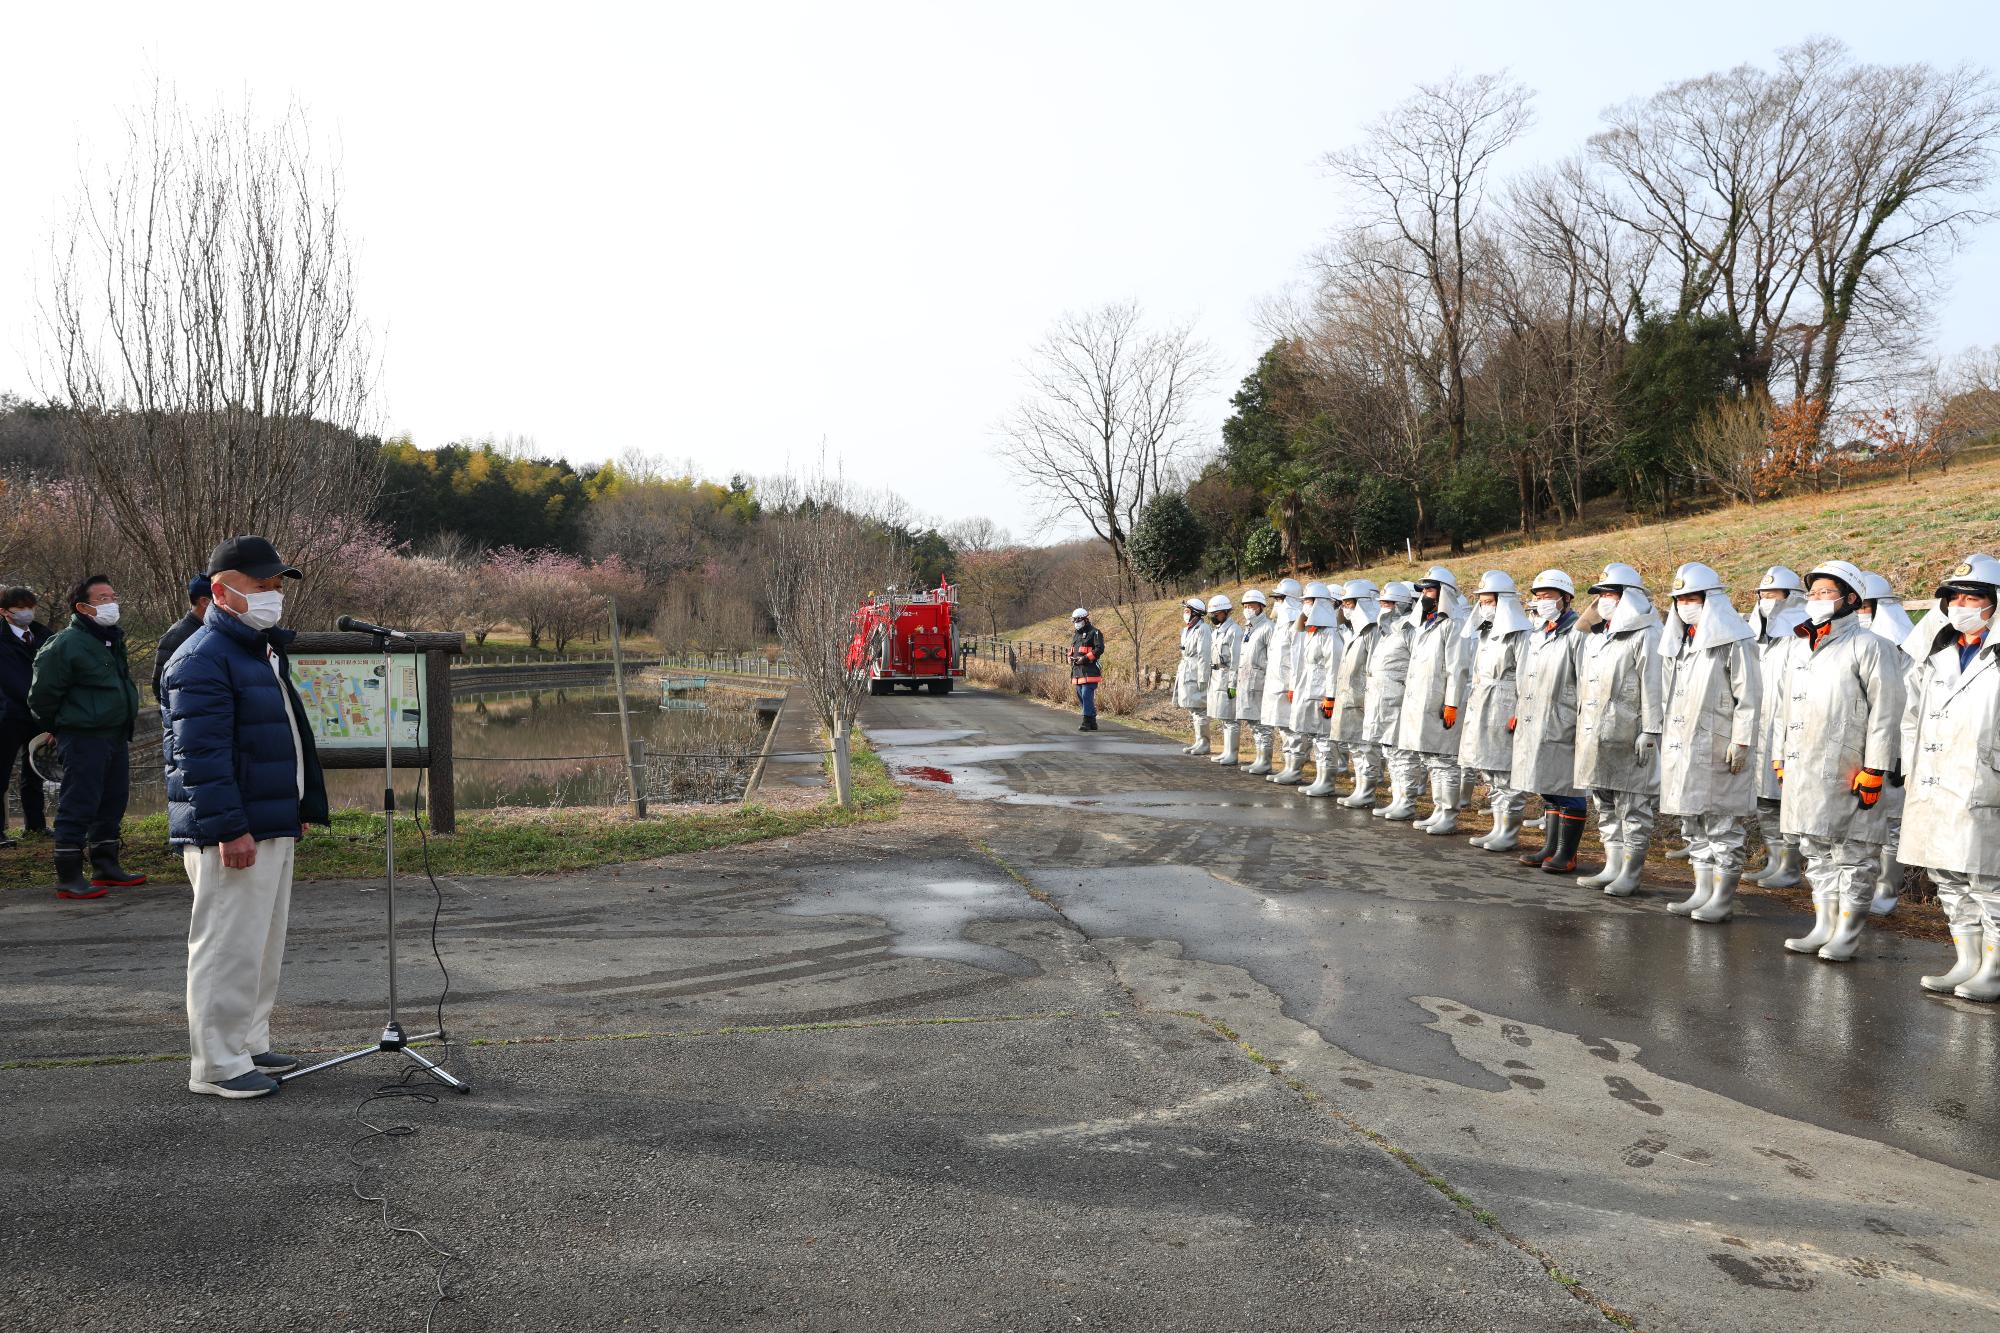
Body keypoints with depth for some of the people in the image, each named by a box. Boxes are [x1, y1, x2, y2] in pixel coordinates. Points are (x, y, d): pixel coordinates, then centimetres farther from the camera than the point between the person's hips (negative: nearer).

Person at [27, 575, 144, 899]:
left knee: (113, 802, 15)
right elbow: (42, 695, -10)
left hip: (116, 737, 9)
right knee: (78, 807, -5)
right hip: (83, 738, -9)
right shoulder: (66, 644, -15)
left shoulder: (113, 639, 13)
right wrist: (61, 729, 2)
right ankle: (68, 878, 2)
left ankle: (106, 866, 26)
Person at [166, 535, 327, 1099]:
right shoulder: (203, 659, -15)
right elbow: (201, 755, -22)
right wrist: (229, 829, -25)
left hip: (273, 826, 10)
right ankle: (217, 1066, 5)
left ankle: (250, 1045, 29)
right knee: (229, 948, -4)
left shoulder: (264, 649, 17)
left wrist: (299, 809, 24)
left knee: (264, 946, 17)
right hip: (234, 834, -10)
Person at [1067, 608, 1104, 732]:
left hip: (1089, 670, -9)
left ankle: (1087, 722, -13)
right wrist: (1071, 658, 6)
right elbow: (1072, 650, 29)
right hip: (1077, 671, 9)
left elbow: (1099, 649, -14)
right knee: (1080, 697, 10)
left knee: (1087, 696, -14)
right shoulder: (1075, 634, 22)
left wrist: (1085, 658, -19)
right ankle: (1093, 722, 17)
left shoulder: (1094, 632, -4)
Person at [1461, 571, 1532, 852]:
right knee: (1490, 774, 12)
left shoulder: (1520, 634, -9)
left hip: (1506, 712, -9)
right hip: (1482, 711, 9)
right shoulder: (1485, 632, 18)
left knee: (1507, 775, -5)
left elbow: (1525, 678, -14)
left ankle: (1509, 833, 1)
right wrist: (1472, 707, 18)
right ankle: (1498, 828, 19)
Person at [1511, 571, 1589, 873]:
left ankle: (1567, 854, 4)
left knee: (1567, 790, -2)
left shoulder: (1576, 635, -10)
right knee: (1546, 789, 14)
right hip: (1534, 728, 9)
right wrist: (1518, 714, 21)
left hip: (1562, 729, -9)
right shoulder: (1536, 635, 17)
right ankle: (1550, 847, 21)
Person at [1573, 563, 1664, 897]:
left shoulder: (1644, 635, -8)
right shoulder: (1594, 636, 18)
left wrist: (1649, 732, -18)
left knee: (1633, 804, -1)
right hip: (1594, 734, 9)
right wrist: (1581, 728, 19)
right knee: (1604, 804, 13)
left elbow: (1652, 686, -13)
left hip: (1627, 736, -9)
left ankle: (1630, 873, 5)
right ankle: (1612, 867, 22)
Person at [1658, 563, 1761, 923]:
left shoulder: (1734, 642, -7)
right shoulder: (1678, 643, 17)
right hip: (1682, 747, 8)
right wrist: (1668, 739, 18)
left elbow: (1748, 697, -11)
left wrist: (1741, 742, -15)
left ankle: (1723, 898, 4)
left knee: (1722, 825, -2)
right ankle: (1702, 891, 20)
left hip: (1718, 749, -8)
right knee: (1694, 825, 13)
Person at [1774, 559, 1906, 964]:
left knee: (1853, 854, 2)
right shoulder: (1799, 647, 15)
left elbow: (1885, 713, -12)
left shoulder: (1867, 647, -8)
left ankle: (1847, 933, 9)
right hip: (1804, 772, 8)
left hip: (1847, 775, -8)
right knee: (1817, 853, 14)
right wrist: (1782, 759, 19)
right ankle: (1823, 927, 24)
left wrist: (1875, 770, -15)